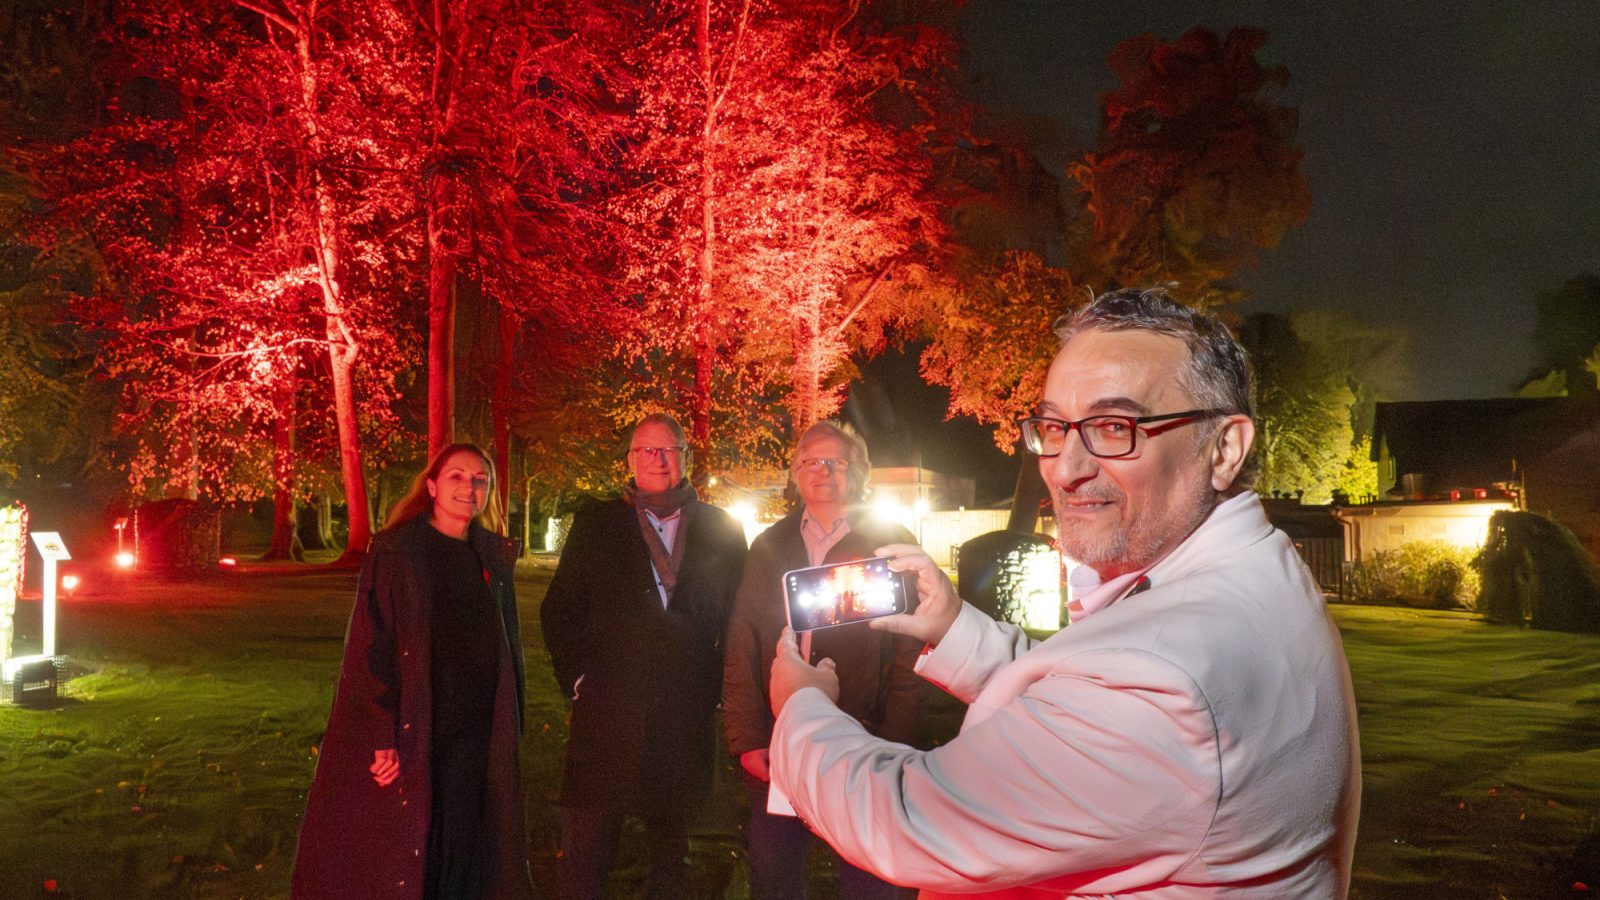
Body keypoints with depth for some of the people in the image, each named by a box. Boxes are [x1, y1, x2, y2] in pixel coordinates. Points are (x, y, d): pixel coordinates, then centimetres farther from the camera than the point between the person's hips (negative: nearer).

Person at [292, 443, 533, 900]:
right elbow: (371, 647, -11)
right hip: (411, 736, -4)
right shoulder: (395, 553, -6)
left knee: (458, 849, 10)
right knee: (399, 854, 5)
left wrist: (510, 731, 10)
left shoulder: (495, 559, 7)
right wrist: (382, 737, -18)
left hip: (475, 738, 4)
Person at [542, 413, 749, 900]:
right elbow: (558, 611, 8)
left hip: (686, 713, 1)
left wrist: (714, 683, -2)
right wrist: (575, 675, -2)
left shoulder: (722, 530, 6)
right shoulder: (594, 526, 6)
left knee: (671, 852, 16)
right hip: (606, 711, -1)